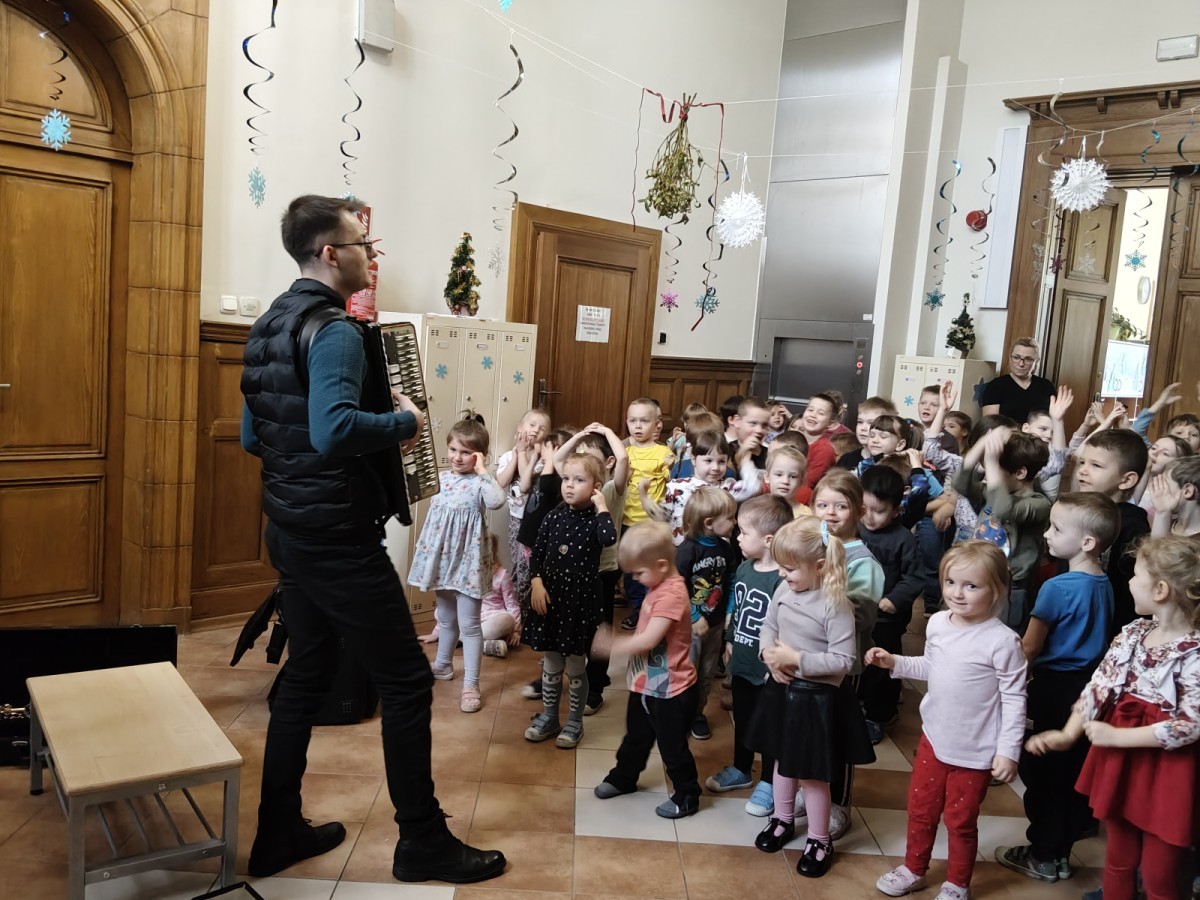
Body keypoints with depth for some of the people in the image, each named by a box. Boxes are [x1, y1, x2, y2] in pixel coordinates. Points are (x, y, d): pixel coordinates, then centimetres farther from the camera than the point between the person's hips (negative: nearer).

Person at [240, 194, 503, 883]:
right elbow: (334, 431, -34)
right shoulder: (336, 330, -18)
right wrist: (405, 422, -18)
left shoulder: (271, 326, 11)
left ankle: (279, 832, 29)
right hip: (338, 539, -9)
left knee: (306, 677, 18)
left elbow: (253, 436, 17)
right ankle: (423, 842, 14)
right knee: (407, 680, 2)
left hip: (292, 531, 10)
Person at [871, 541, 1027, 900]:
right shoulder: (937, 623, -5)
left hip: (975, 750, -5)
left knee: (960, 820, 13)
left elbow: (1014, 699, -17)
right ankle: (913, 870, 43)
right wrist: (894, 663, 3)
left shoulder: (1002, 641, -23)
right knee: (920, 808, 20)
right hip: (934, 736, 6)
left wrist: (1008, 750, -17)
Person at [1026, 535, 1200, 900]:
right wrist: (1069, 734, -4)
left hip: (1165, 771, -6)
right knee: (1119, 857, 22)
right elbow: (1100, 684, 2)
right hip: (1119, 760, 6)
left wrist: (1117, 737, -20)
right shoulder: (1133, 633, -1)